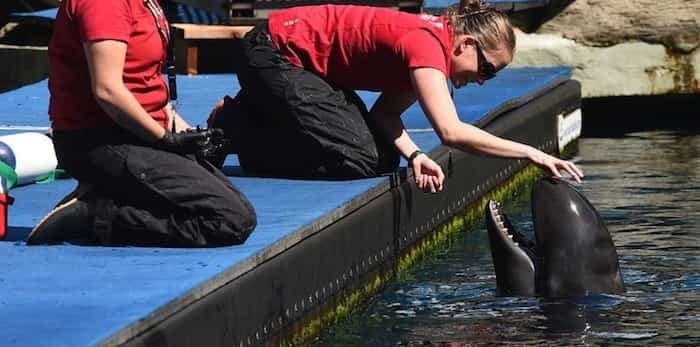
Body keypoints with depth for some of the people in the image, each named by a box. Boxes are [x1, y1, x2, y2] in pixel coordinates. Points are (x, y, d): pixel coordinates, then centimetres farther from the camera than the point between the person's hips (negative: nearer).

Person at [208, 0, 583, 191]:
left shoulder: (433, 39, 3)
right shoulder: (427, 42, -26)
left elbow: (385, 113, 2)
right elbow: (451, 131, -37)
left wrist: (414, 155, -17)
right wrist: (529, 153, -33)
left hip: (309, 63, 10)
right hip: (275, 53, -10)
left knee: (383, 158, 0)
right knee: (358, 159, -18)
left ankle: (259, 117, 13)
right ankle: (232, 128, -4)